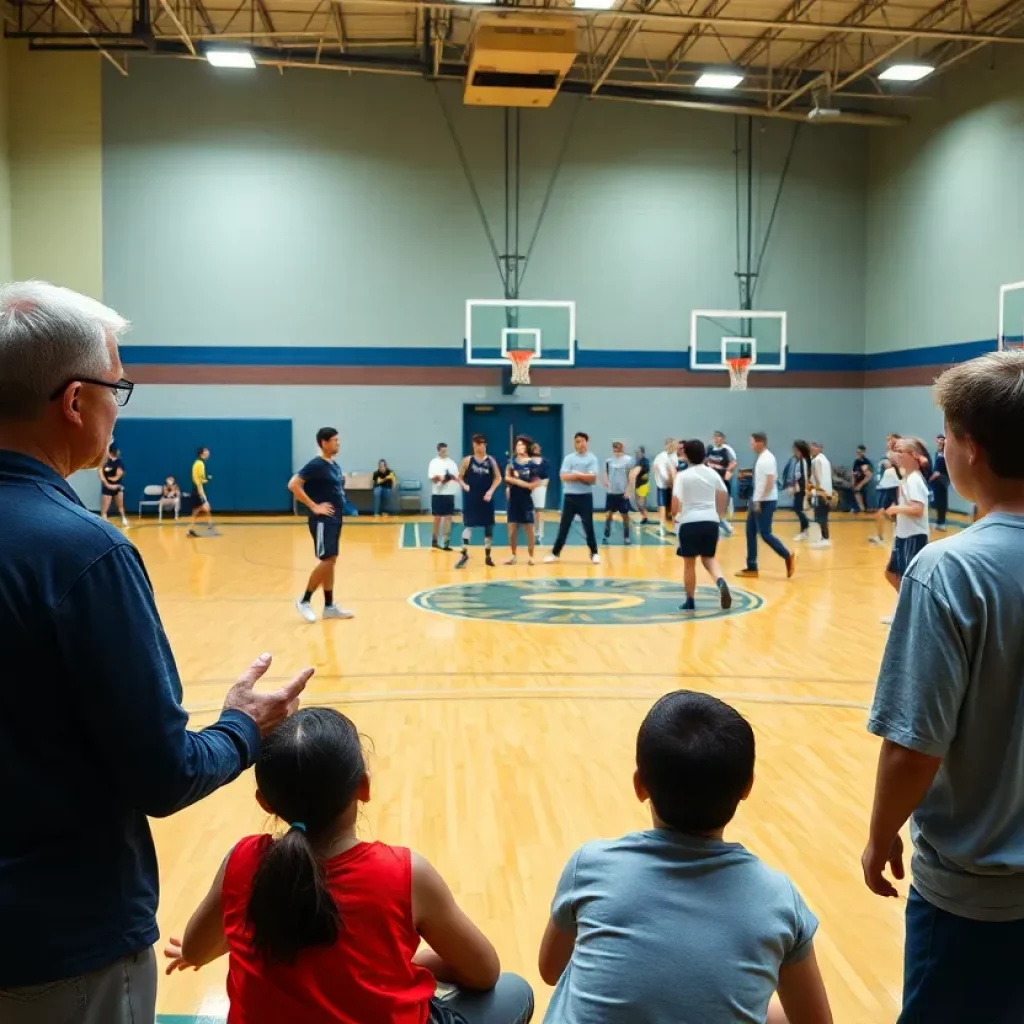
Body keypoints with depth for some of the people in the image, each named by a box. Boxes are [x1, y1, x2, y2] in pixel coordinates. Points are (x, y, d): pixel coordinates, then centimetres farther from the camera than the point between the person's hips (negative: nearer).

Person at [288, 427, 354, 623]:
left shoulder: (335, 465, 12)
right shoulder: (316, 465, -15)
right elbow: (293, 485, -22)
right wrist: (314, 506, -21)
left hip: (335, 519, 9)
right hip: (322, 520, -9)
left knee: (331, 561, 10)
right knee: (327, 561, -10)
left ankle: (329, 606, 15)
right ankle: (304, 601, 2)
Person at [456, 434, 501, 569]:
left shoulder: (491, 460, 1)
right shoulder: (468, 460, -1)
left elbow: (498, 478, 4)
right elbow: (460, 477, 5)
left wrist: (491, 491, -8)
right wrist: (464, 486, -13)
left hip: (486, 498, 2)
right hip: (471, 498, -2)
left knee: (489, 527, 7)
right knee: (468, 525, -7)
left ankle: (487, 556, 18)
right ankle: (464, 555, 0)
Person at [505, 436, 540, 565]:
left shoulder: (532, 464, -4)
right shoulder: (512, 463, 4)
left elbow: (537, 482, -8)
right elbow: (507, 478, -7)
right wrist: (524, 483, -19)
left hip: (526, 500, -2)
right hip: (513, 499, 2)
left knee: (529, 529, 3)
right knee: (512, 529, 5)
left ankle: (531, 556, 11)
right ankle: (514, 556, 17)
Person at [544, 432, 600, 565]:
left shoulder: (592, 458, 0)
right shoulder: (568, 458, 3)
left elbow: (593, 479, -10)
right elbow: (564, 476, -10)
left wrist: (576, 475, -12)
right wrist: (584, 477, -13)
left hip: (585, 496, -1)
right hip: (570, 496, 1)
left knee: (588, 525, 2)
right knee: (564, 525, 5)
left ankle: (594, 553, 12)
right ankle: (555, 553, 13)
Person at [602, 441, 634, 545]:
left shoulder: (628, 460, -6)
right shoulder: (609, 460, 4)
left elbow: (631, 476, -6)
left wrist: (628, 490, -11)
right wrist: (606, 481, -6)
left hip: (623, 492, -3)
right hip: (611, 492, 3)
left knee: (625, 515, 5)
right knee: (608, 514, 4)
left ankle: (626, 537, 14)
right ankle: (606, 536, 13)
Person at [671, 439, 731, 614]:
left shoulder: (683, 476, -7)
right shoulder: (712, 473, 8)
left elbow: (675, 502, -14)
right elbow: (724, 495, 17)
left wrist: (675, 514, 7)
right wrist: (719, 514, 29)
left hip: (690, 522, -4)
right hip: (710, 521, 4)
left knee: (689, 563, 9)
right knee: (709, 558, 18)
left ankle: (690, 602, 17)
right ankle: (721, 582, -12)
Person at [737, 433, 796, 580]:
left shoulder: (767, 459, -17)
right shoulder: (760, 458, 12)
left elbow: (770, 482, -23)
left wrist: (759, 501, -22)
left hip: (765, 502, -10)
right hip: (757, 500, 10)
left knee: (765, 533, -7)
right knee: (750, 532, 10)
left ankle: (788, 558, 4)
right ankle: (751, 568, 14)